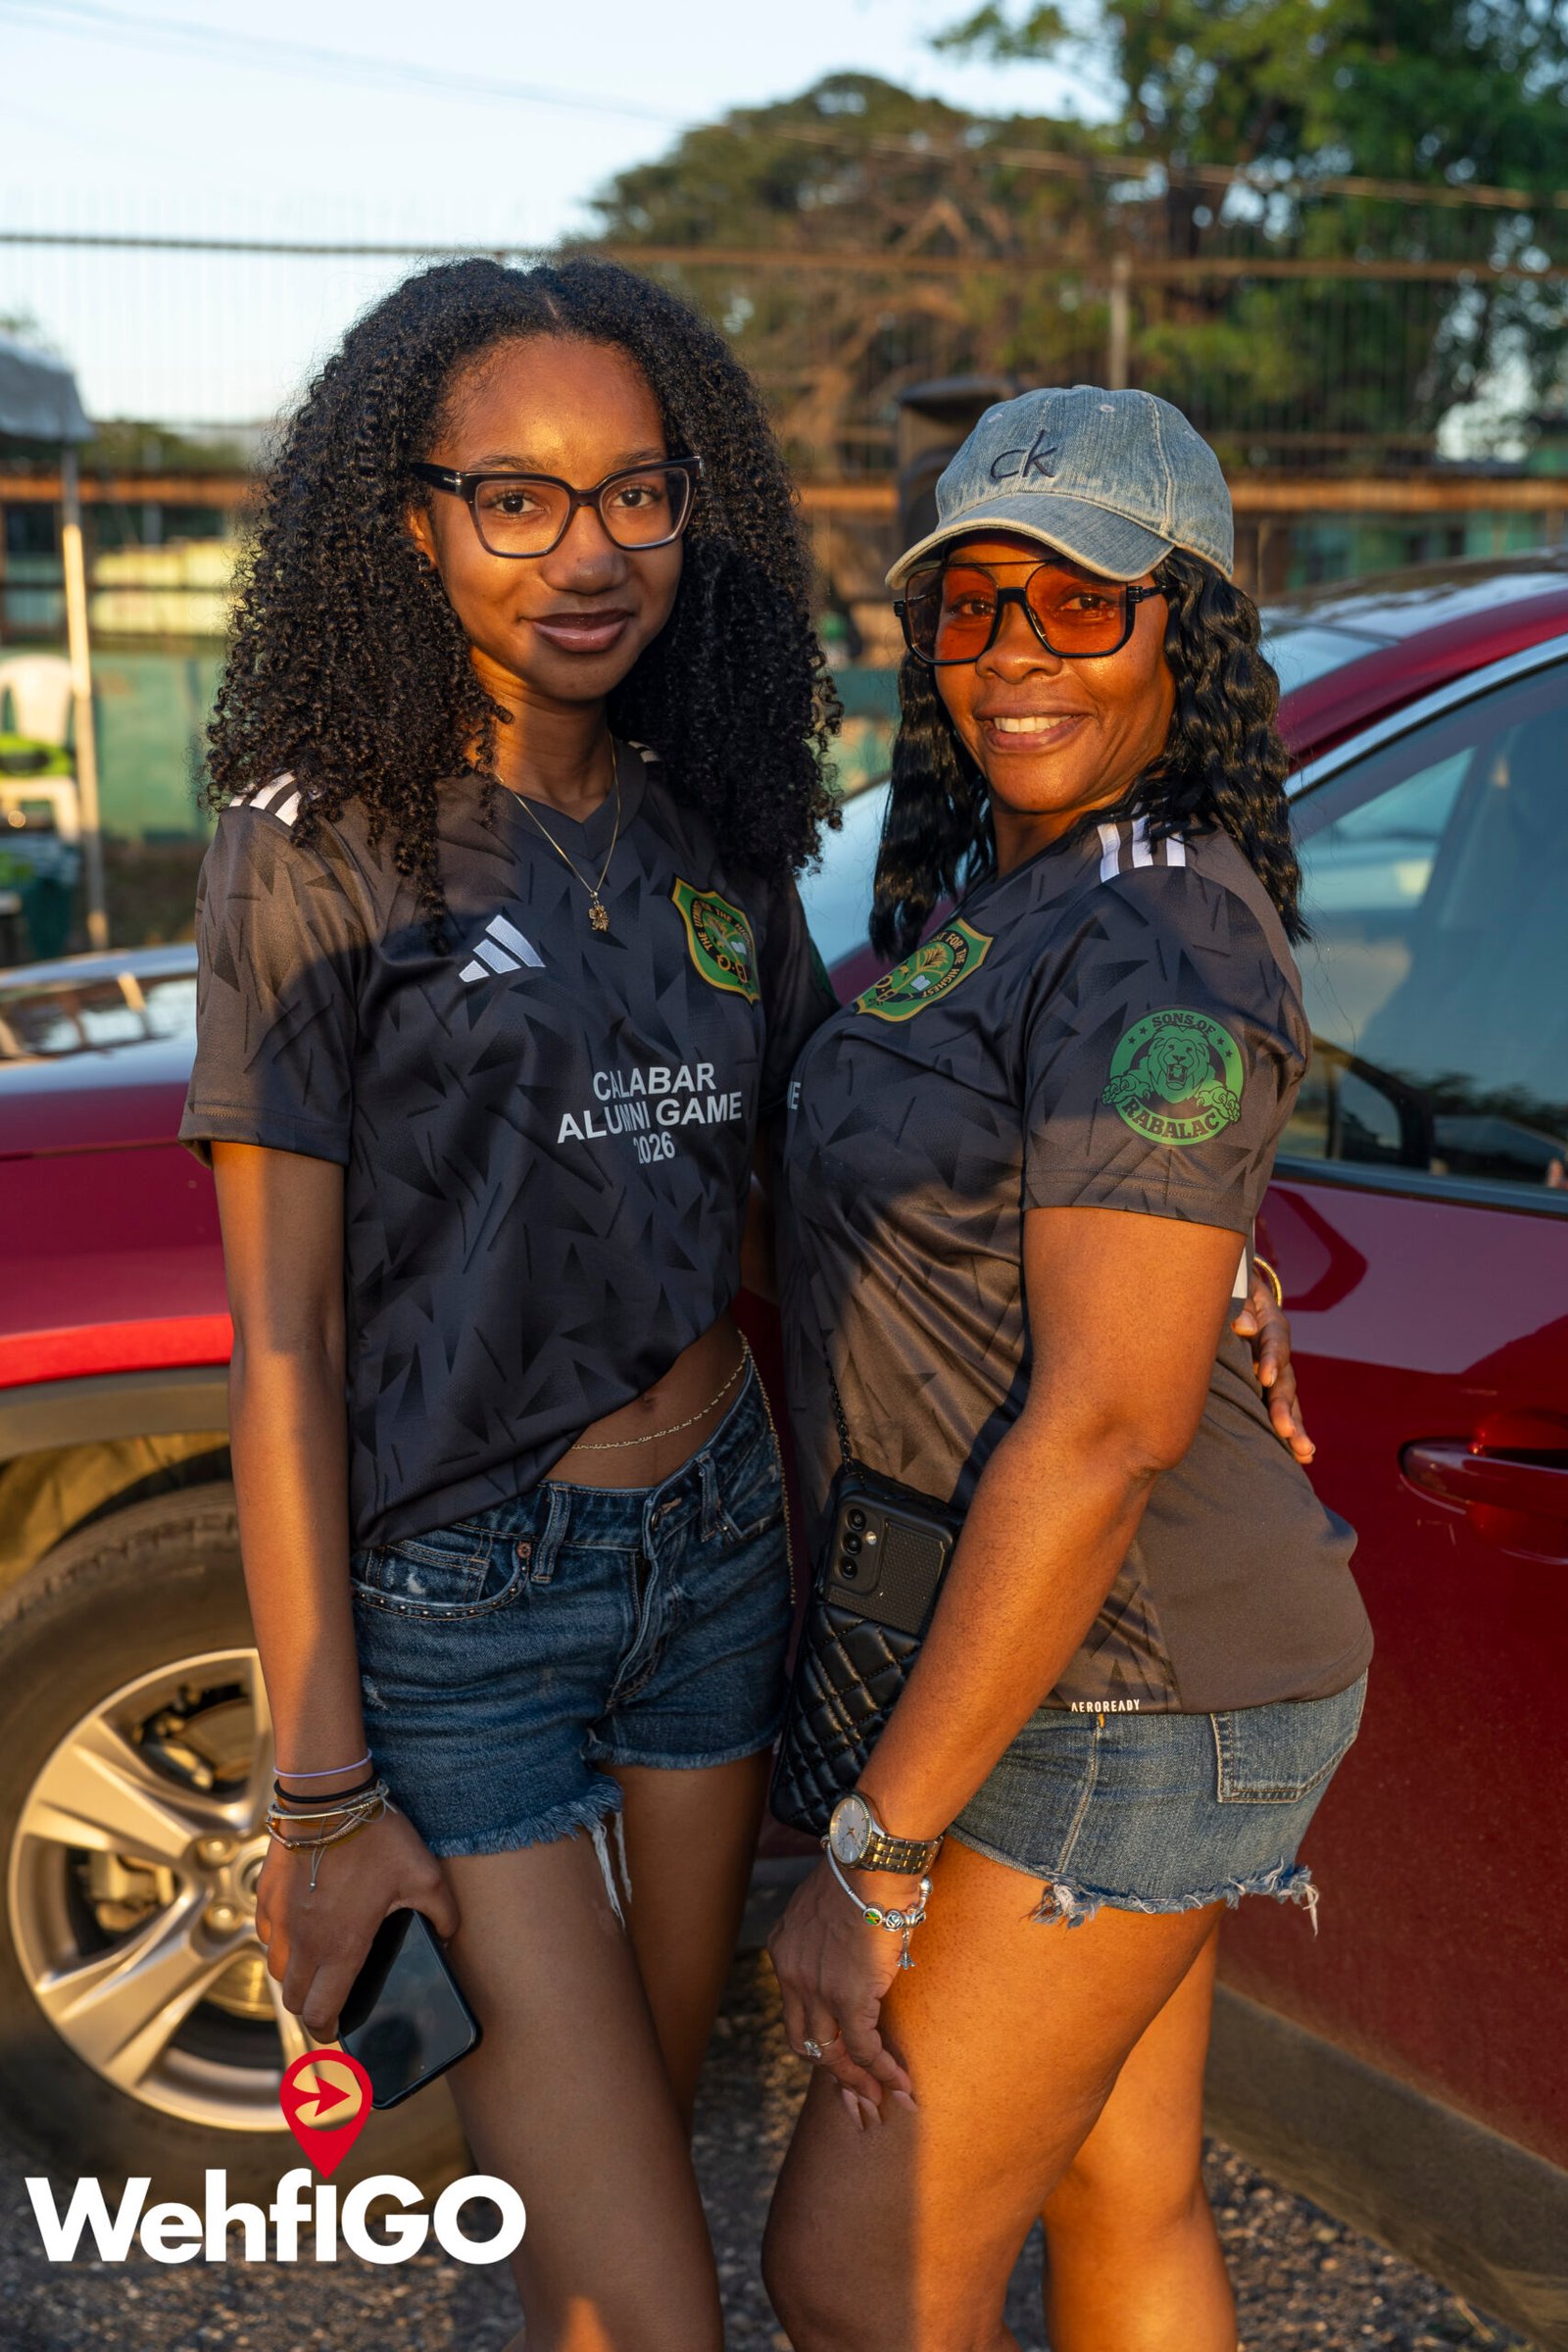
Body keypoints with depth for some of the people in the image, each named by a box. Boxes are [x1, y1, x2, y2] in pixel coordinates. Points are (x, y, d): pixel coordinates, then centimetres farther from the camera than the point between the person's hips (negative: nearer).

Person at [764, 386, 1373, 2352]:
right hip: (1102, 1670, 9)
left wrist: (871, 1857, -22)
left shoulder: (1154, 953, -23)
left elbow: (1108, 1428, -26)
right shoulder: (1022, 893, 8)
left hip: (1130, 1707, -9)